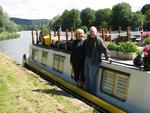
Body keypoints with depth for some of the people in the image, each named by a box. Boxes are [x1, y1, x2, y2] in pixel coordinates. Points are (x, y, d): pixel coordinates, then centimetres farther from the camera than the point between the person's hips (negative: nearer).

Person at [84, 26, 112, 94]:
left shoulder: (99, 40, -12)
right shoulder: (87, 40, 11)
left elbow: (104, 49, -17)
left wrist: (108, 57, -26)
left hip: (94, 61, -8)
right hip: (87, 59, 8)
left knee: (92, 76, -3)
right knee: (86, 75, 17)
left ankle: (92, 91, 10)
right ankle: (87, 89, 32)